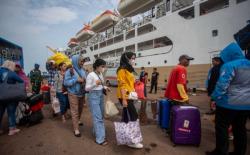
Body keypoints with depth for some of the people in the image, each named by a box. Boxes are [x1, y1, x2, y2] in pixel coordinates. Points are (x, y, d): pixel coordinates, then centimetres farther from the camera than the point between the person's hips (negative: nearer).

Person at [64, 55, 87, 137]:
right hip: (73, 94, -5)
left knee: (80, 109, 21)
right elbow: (66, 82, -15)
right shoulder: (70, 71, -13)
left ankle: (78, 121, 47)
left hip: (82, 93, 6)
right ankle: (76, 129, 12)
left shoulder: (83, 70, 2)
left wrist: (85, 81, -11)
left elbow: (85, 80, 12)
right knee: (74, 111, 2)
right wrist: (76, 80, -23)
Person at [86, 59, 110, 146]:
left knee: (101, 116, 16)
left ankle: (96, 132, 35)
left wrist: (104, 87, 1)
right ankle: (100, 139, 7)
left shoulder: (100, 74, 8)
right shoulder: (91, 75, -15)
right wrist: (95, 84, -28)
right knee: (98, 117, -4)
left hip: (101, 95, 8)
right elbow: (87, 88, -14)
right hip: (93, 96, -8)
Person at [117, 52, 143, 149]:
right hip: (125, 97, -9)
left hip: (130, 96, 9)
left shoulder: (129, 70, 15)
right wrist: (124, 99, -20)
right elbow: (122, 85, -18)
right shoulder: (122, 70, -12)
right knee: (134, 116, -6)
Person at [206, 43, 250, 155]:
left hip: (229, 103, -8)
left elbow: (222, 85, -22)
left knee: (222, 128, 4)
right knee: (240, 129, 16)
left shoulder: (229, 65, -16)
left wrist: (215, 97, -14)